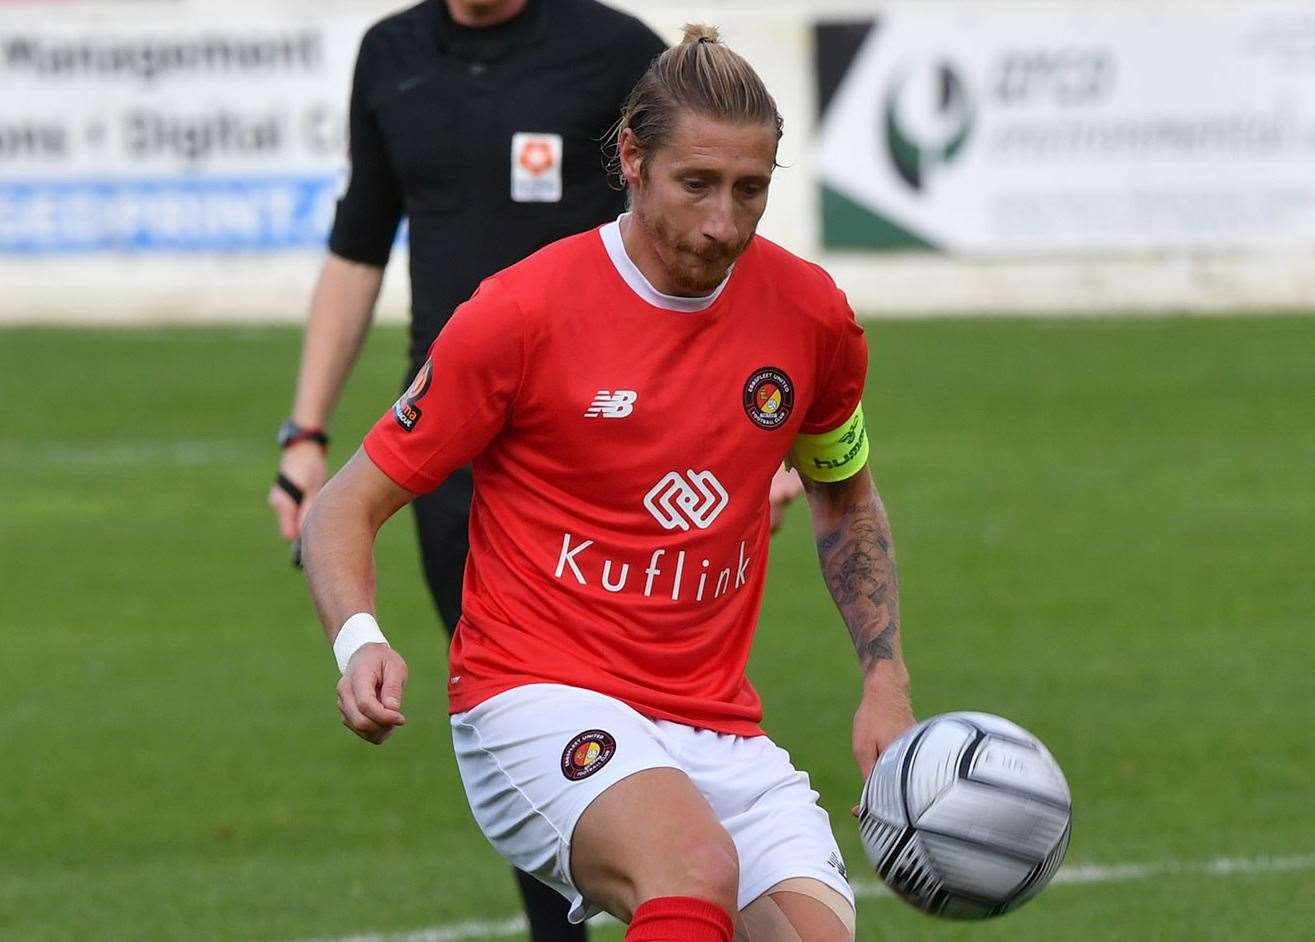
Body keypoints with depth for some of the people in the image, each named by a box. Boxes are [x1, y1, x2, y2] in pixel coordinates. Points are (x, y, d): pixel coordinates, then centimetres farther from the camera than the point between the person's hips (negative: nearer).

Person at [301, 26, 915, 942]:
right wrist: (360, 641, -21)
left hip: (720, 729, 5)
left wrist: (886, 678, 13)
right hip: (539, 703, -5)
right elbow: (348, 505, -1)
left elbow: (845, 495, 25)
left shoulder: (810, 313, 4)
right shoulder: (521, 312, -9)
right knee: (697, 866, -36)